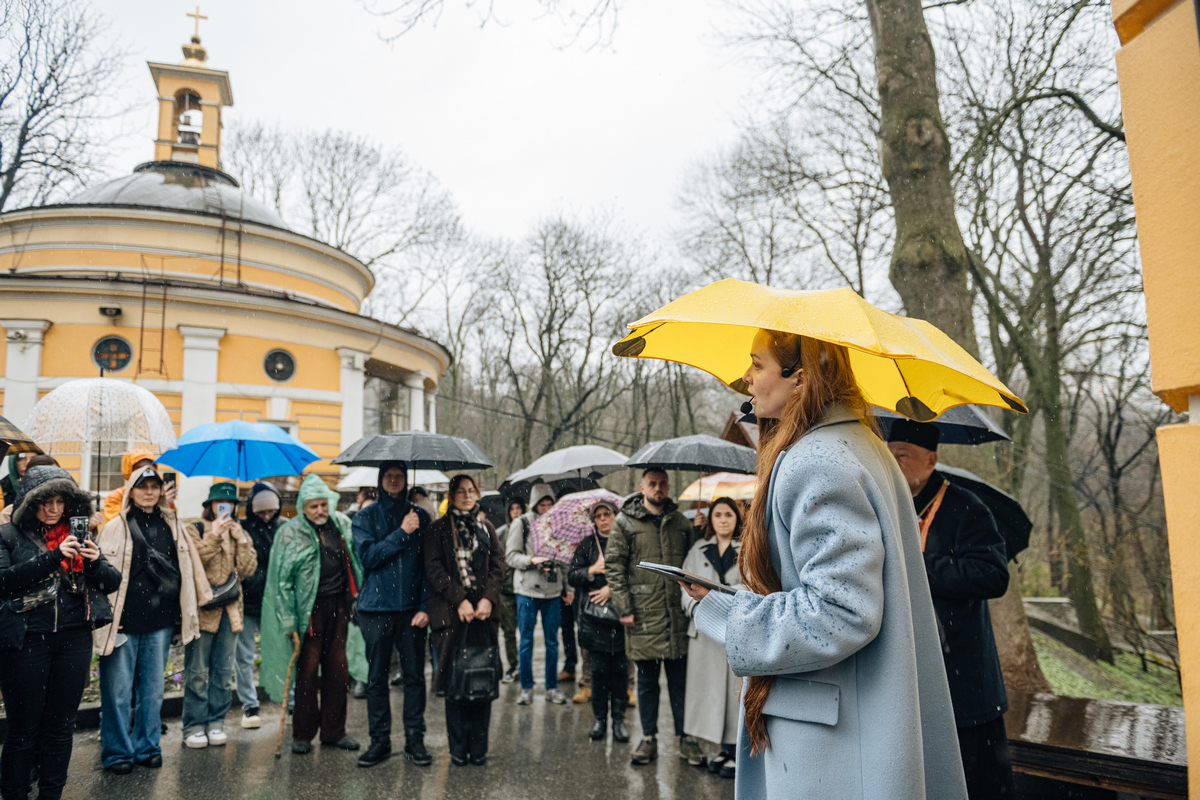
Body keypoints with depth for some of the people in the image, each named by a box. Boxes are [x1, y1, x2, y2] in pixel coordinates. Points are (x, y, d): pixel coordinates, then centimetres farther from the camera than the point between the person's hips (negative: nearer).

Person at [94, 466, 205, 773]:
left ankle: (147, 747, 24)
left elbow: (189, 568, 15)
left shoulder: (172, 526, 9)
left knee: (153, 690, 11)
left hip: (160, 623, 3)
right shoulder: (115, 527, 0)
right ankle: (117, 752, 18)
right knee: (118, 691, 4)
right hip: (123, 622, -3)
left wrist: (189, 610, 15)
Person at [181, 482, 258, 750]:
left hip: (230, 608, 4)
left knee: (224, 670, 8)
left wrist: (240, 539, -7)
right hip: (201, 608, -4)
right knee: (197, 672, -1)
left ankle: (216, 722, 18)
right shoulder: (195, 530, 1)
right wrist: (213, 536, -18)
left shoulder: (240, 533, 13)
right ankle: (194, 726, 9)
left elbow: (248, 570, 2)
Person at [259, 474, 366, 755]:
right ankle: (303, 734, 16)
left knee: (338, 668, 7)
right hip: (310, 607, -4)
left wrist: (357, 597, 12)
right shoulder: (290, 533, -6)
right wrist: (289, 623, -10)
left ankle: (334, 731, 19)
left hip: (339, 604, 4)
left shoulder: (342, 523, 6)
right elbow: (282, 582, -7)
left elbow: (356, 560, 17)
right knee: (308, 670, 0)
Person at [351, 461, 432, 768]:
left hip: (411, 608, 1)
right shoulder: (366, 517, 5)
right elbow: (368, 556, -11)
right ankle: (380, 740, 19)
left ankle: (415, 740, 15)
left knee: (415, 675, 4)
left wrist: (425, 606, -5)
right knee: (377, 676, 7)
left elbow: (428, 564, 4)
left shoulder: (419, 516, 7)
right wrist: (402, 533, -15)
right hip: (376, 608, 0)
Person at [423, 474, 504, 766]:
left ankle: (478, 747, 11)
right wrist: (460, 600, -12)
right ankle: (458, 749, 11)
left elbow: (498, 566, 9)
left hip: (484, 612, 3)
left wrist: (488, 599, -7)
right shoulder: (438, 530, 6)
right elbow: (434, 570, -3)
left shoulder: (486, 529, 16)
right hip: (451, 613, -2)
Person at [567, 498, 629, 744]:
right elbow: (572, 575, 5)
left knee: (620, 670, 2)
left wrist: (612, 588, -15)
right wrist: (593, 570, -11)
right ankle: (599, 719, 17)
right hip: (594, 617, 1)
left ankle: (618, 719, 13)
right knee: (599, 670, 5)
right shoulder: (587, 545, 10)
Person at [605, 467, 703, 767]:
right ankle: (649, 738, 21)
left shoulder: (681, 522, 10)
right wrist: (624, 607, -8)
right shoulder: (625, 522, 0)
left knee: (680, 679, 8)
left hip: (678, 615, 2)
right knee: (647, 680, 10)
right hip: (643, 615, -2)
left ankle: (686, 737, 20)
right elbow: (613, 567, -2)